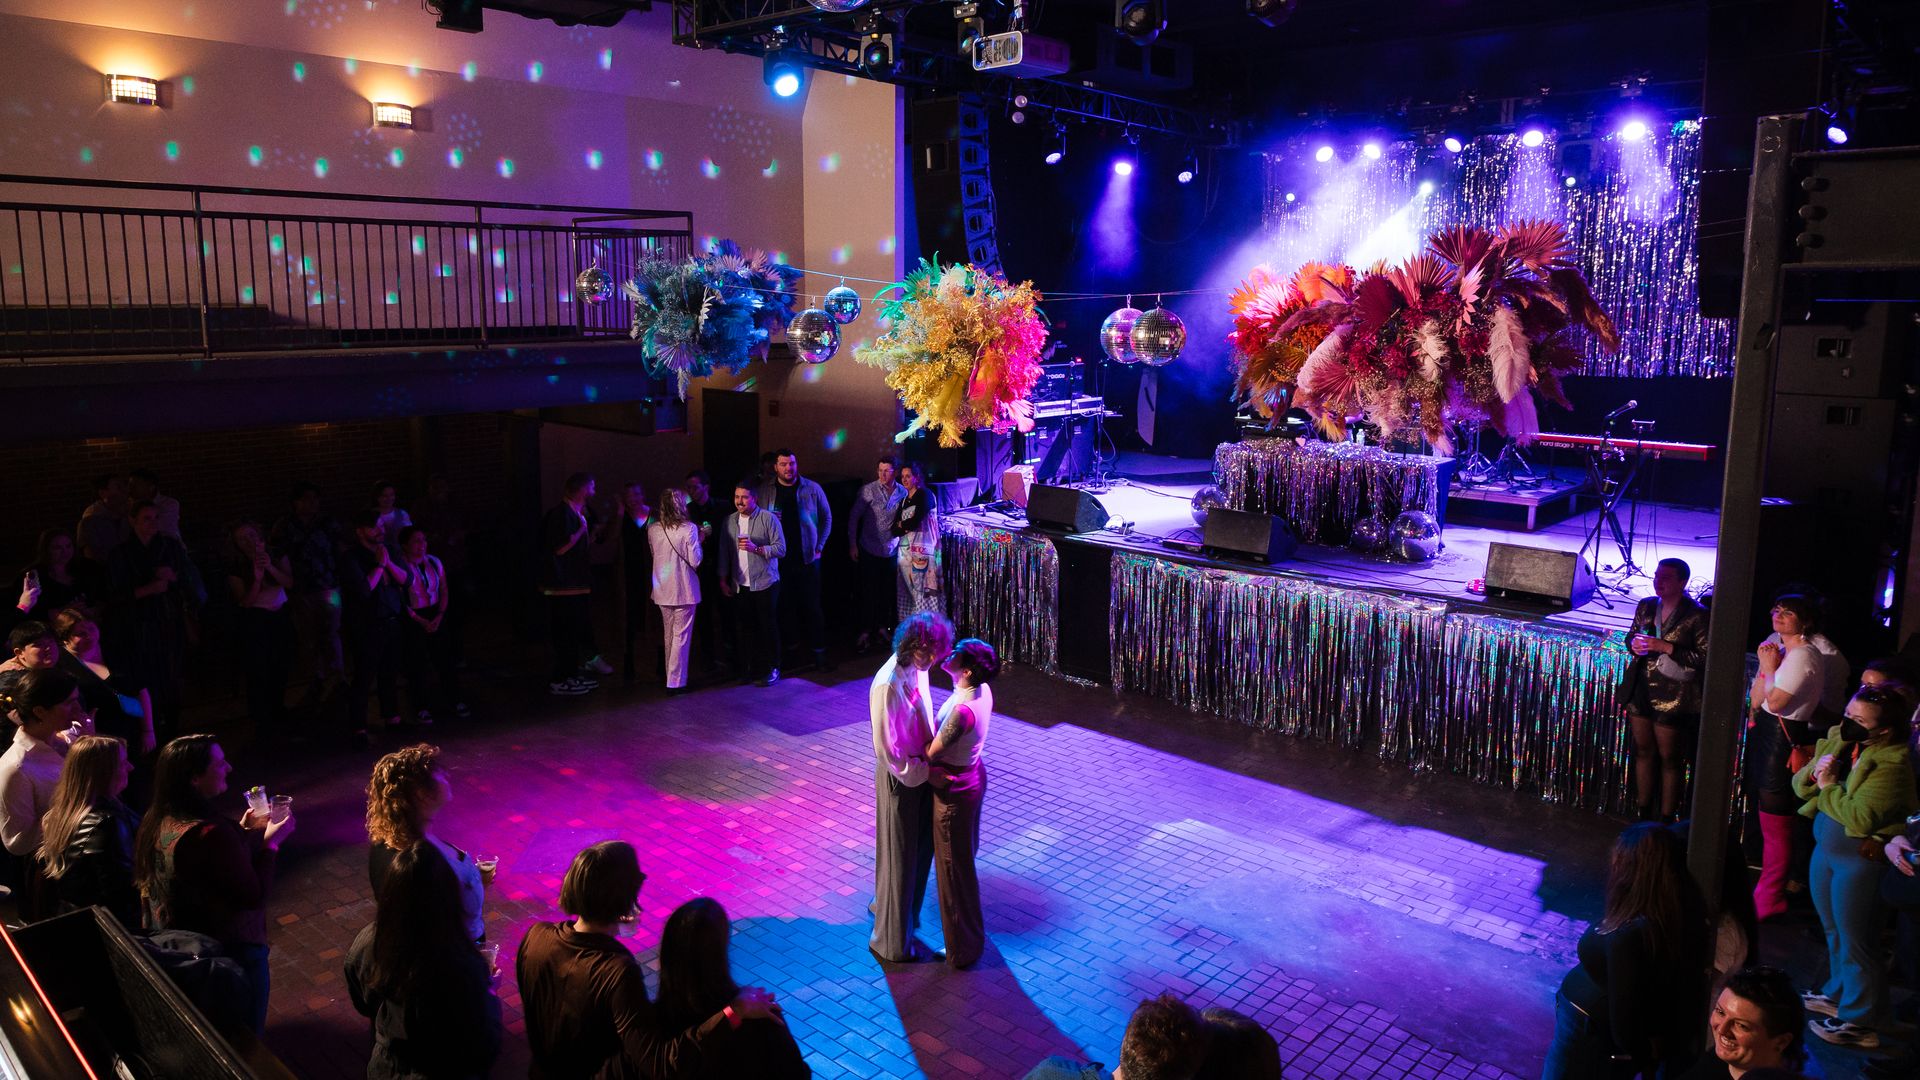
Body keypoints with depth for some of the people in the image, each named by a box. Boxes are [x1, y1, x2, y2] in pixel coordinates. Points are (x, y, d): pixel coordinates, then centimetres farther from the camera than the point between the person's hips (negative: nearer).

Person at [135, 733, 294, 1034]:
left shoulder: (158, 820, -5)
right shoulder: (211, 833, -33)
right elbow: (254, 896, -25)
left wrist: (241, 831, 4)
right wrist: (272, 842, -15)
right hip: (230, 951, -9)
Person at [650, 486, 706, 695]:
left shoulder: (653, 529, 0)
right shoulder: (689, 529, -15)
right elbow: (695, 561, -13)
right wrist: (699, 542, 2)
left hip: (663, 590, 5)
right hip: (684, 590, -5)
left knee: (669, 634, 18)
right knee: (681, 636, 2)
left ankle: (670, 676, 27)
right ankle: (676, 682, 3)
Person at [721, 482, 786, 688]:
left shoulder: (768, 518, -5)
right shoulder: (730, 521, 8)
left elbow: (781, 548, -10)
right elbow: (724, 552, 12)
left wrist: (756, 548, -21)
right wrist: (723, 579, 9)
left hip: (764, 584, -4)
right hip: (739, 585, 4)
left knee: (768, 627, 2)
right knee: (744, 629, 7)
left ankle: (771, 669, 12)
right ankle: (748, 669, 17)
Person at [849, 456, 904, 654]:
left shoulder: (903, 493, 2)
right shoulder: (868, 490, -8)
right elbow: (854, 517, -4)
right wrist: (852, 545, -6)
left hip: (892, 550, 3)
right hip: (869, 550, -3)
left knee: (888, 591, 9)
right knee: (868, 592, 0)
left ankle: (883, 627, 25)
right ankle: (865, 632, 9)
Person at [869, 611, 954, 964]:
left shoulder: (918, 669, -2)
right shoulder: (888, 684, -29)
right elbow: (887, 747, -25)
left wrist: (929, 764, 1)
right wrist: (917, 773, -16)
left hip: (920, 771, 8)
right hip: (900, 779, -8)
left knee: (920, 848, 23)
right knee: (900, 857, 7)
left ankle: (888, 905, 46)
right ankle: (894, 942, 24)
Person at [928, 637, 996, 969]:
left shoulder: (962, 709, -34)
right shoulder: (982, 690, -7)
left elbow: (931, 753, -22)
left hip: (953, 791, -9)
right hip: (972, 778, 9)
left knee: (954, 866, 8)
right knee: (965, 856, 26)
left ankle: (963, 948, 26)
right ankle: (970, 934, 47)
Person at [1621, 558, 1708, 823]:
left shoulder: (1697, 616, -13)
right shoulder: (1646, 606, 6)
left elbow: (1705, 657, -17)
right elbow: (1632, 635, 20)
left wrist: (1664, 647, -22)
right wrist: (1634, 644, -4)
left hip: (1673, 699, -6)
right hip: (1641, 691, 6)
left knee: (1670, 759, 5)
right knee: (1643, 752, 15)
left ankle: (1666, 821, 17)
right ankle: (1644, 815, 28)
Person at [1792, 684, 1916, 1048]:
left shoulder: (1890, 764, -22)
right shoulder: (1838, 738, 1)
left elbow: (1860, 818, -32)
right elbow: (1800, 786, 6)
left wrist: (1829, 787, -20)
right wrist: (1813, 773, -15)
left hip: (1860, 859, -8)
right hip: (1826, 847, 8)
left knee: (1855, 940, 5)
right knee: (1834, 931, 23)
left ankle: (1859, 1020, 18)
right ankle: (1838, 994, 41)